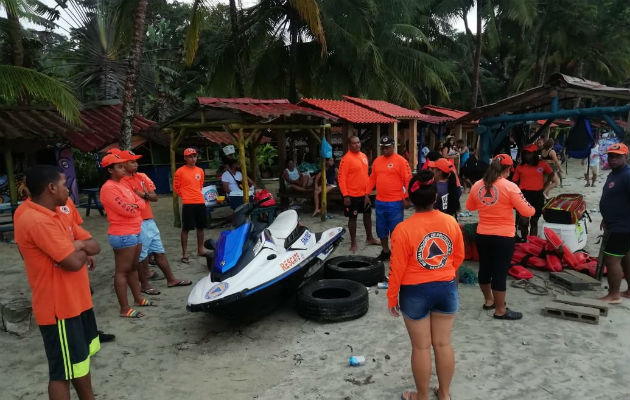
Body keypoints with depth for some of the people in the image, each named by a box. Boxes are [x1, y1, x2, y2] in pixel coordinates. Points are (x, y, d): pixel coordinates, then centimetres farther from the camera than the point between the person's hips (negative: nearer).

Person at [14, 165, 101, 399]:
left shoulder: (55, 215, 8)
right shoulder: (37, 221, -24)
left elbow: (94, 246, 7)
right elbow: (74, 262, -28)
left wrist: (77, 246, -14)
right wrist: (81, 248, -6)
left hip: (76, 300, 10)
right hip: (59, 308, -10)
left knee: (81, 360, 22)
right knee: (63, 371, 4)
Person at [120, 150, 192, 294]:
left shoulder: (142, 177, 10)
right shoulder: (122, 182, -12)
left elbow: (155, 197, 7)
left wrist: (145, 195, -11)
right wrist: (144, 195, -15)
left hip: (150, 221, 7)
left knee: (159, 251, 14)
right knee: (141, 256, 3)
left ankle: (171, 279, 23)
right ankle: (144, 285, 18)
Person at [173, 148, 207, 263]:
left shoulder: (200, 171, 10)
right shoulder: (180, 171, -6)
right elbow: (176, 187, 0)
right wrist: (186, 196, 6)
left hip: (200, 202, 6)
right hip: (188, 204, -6)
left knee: (201, 227, 13)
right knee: (186, 228, -2)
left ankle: (200, 250, 26)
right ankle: (185, 254, 4)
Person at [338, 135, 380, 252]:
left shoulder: (364, 156, 8)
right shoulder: (346, 158, -15)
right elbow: (341, 178, -18)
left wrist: (368, 190, 16)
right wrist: (345, 196, -21)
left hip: (364, 193, 7)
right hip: (352, 195, -7)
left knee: (368, 214, 17)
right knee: (353, 217, 3)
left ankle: (370, 238, 33)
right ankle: (353, 242, 15)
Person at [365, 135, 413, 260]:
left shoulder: (401, 161, -8)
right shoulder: (377, 161, 10)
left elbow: (408, 180, -10)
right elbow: (372, 179, 15)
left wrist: (406, 197, -13)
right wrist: (367, 194, 10)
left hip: (396, 203, -6)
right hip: (379, 202, 6)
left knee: (395, 230, 3)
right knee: (381, 229, 15)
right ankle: (385, 251, 31)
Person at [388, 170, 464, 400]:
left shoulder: (403, 229, -20)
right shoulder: (451, 222, -7)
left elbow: (397, 268, -14)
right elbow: (458, 257, 6)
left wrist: (392, 297, -1)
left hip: (416, 293, -4)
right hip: (447, 289, 4)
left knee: (421, 347, 11)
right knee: (443, 343, 17)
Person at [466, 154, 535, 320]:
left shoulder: (477, 185, 0)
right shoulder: (510, 187, -15)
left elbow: (469, 206, 14)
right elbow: (526, 211, -11)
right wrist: (533, 210, 11)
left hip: (482, 235, 5)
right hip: (503, 237, -5)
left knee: (485, 268, 19)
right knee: (500, 273, 4)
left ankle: (488, 300, 39)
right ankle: (500, 310, 17)